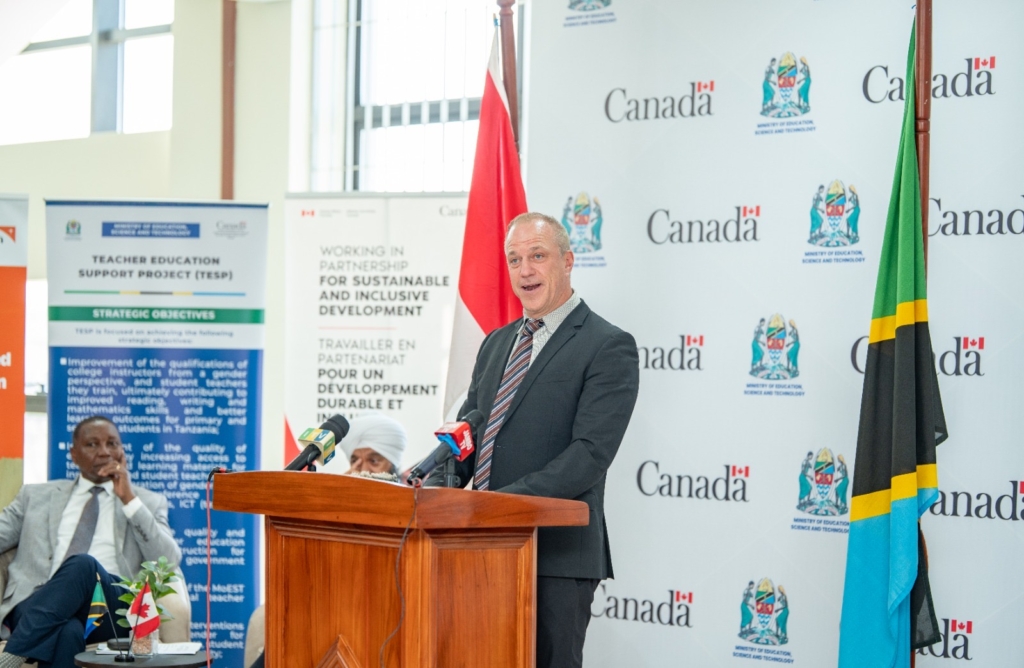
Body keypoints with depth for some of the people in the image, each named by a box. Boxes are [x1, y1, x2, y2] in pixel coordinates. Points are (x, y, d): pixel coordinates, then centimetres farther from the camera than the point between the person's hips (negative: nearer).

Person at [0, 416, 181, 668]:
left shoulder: (148, 502, 22)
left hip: (112, 607, 0)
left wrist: (129, 499, 0)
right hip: (39, 606, 0)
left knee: (83, 564, -36)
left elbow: (168, 562, 6)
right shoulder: (36, 496, 26)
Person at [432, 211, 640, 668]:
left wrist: (506, 500, -23)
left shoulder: (609, 347, -6)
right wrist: (436, 485, -5)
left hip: (556, 556, -7)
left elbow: (591, 453, -16)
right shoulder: (497, 343, 19)